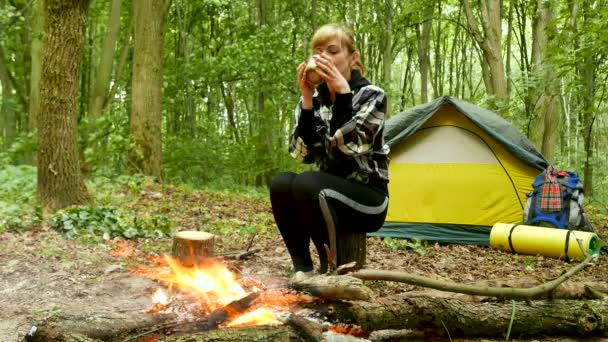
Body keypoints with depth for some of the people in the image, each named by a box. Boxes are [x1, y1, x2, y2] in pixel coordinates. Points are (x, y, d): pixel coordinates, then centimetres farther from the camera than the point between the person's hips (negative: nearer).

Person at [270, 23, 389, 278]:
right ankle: (302, 269, -14)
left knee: (307, 184, -31)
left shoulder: (372, 96, -9)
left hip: (367, 200, -5)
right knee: (281, 183, -24)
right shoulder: (313, 98, 4)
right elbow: (302, 154, -10)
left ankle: (332, 267, -15)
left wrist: (342, 93, -27)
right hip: (327, 195, 5)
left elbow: (350, 148, -25)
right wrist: (307, 99, -17)